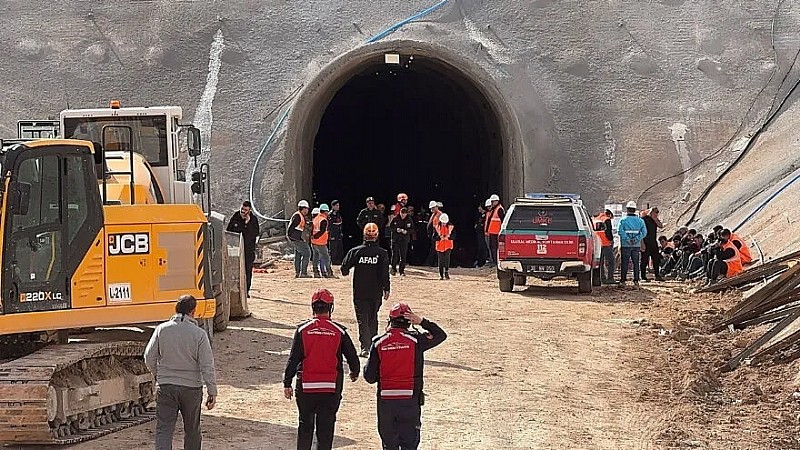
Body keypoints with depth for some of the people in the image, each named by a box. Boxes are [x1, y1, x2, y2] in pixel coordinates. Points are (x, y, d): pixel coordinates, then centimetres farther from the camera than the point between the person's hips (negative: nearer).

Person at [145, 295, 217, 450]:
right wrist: (212, 392, -5)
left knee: (164, 429, -1)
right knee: (192, 430, 16)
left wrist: (157, 375, 20)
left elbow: (149, 358, 1)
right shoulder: (199, 334, -9)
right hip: (192, 388, -1)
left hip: (165, 386, 1)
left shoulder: (162, 329, -3)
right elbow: (207, 366, -11)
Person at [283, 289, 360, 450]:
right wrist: (354, 373, 23)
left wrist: (287, 384, 2)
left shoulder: (303, 329, -3)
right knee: (326, 428, 6)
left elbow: (293, 359, -4)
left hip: (306, 387, 0)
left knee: (305, 426, 14)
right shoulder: (339, 331, -3)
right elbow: (353, 358, 2)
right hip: (331, 388, 0)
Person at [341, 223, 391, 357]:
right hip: (376, 293, 1)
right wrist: (386, 289, -4)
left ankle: (365, 346, -12)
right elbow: (385, 273, -11)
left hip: (359, 292, -1)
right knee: (373, 318, 19)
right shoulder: (382, 253, -6)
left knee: (362, 320, 1)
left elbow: (344, 267, -5)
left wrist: (346, 272, 18)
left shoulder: (355, 251, -7)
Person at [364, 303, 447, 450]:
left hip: (385, 401, 1)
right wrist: (422, 321, 6)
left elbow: (369, 377, -1)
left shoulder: (379, 343, -2)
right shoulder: (415, 340, -6)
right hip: (410, 401, -1)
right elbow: (441, 335, 10)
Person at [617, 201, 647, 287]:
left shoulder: (623, 220, -4)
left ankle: (623, 280, 5)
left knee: (625, 263, 4)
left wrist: (627, 239, -14)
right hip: (636, 246, 2)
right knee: (636, 263, 8)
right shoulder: (640, 220, 4)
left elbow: (620, 231, -17)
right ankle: (636, 280, 6)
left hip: (626, 245, -2)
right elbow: (644, 232, -6)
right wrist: (636, 239, -9)